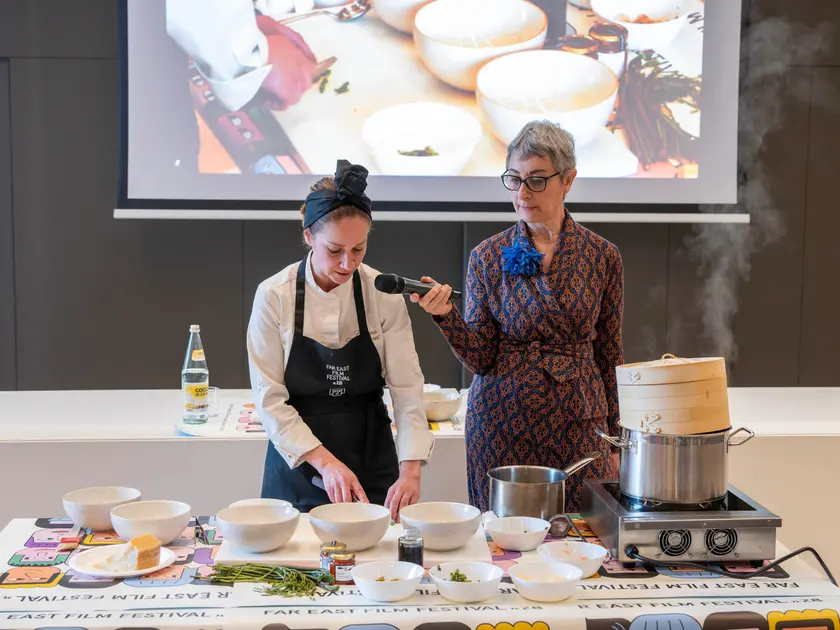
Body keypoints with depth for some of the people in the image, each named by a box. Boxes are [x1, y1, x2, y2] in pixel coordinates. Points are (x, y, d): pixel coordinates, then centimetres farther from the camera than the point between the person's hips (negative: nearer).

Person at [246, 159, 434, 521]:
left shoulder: (383, 295, -8)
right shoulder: (274, 296, -11)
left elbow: (407, 388, -11)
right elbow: (270, 397, -12)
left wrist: (411, 471, -23)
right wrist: (324, 461, -22)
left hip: (372, 463, 1)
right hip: (297, 465, -1)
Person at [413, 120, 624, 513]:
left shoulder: (602, 256, 2)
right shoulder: (488, 257, 0)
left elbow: (609, 355, 7)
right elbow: (481, 358, -2)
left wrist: (614, 439, 8)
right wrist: (445, 315, -19)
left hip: (577, 424, 1)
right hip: (502, 421, 0)